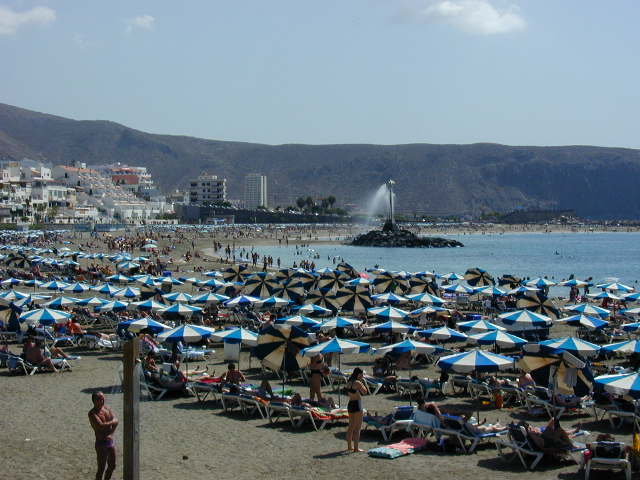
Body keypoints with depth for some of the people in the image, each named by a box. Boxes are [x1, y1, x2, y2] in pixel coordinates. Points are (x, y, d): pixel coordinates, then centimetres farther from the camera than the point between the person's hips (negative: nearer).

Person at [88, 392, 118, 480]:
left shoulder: (107, 408, 6)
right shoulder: (92, 413, -15)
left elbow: (116, 421, -4)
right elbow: (101, 426, -27)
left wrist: (110, 433, -17)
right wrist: (112, 422, -12)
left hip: (111, 441, 7)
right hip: (101, 443, -7)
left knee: (112, 466, 18)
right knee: (101, 469, -3)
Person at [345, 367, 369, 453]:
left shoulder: (349, 382, 9)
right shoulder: (358, 383, -16)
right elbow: (365, 392, -8)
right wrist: (363, 382, -1)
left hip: (350, 404, 9)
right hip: (357, 405, -9)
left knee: (351, 427, 18)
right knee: (357, 428, -3)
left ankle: (349, 446, 26)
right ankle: (356, 448, -2)